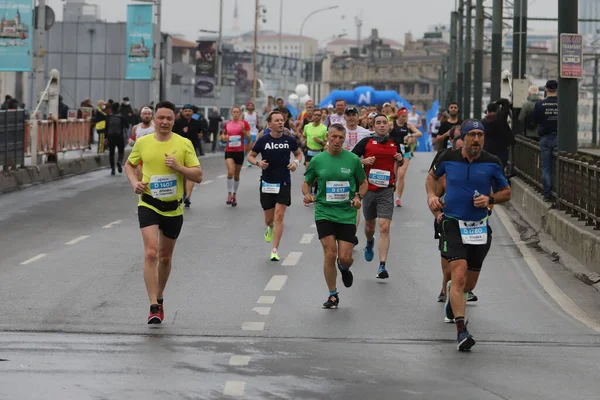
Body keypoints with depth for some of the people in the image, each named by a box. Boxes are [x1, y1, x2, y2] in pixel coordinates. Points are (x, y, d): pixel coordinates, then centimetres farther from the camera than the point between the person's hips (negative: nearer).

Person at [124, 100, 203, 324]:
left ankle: (159, 298, 37)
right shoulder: (143, 142, 0)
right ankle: (154, 307, -19)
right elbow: (129, 165, 16)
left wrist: (178, 167, -19)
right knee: (151, 253, -17)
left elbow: (198, 176, -3)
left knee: (165, 257, 15)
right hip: (148, 205, -1)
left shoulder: (184, 144, -3)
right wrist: (134, 182, -4)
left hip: (173, 208, 1)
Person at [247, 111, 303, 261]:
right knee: (269, 219, 9)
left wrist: (296, 162, -5)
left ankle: (275, 250, -6)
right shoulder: (263, 141, -5)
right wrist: (257, 163, -16)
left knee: (279, 216, -10)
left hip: (284, 183, 0)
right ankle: (270, 228, 47)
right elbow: (250, 156, 5)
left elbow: (299, 153, 16)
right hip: (267, 183, 0)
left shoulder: (290, 140, -1)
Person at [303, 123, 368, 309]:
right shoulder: (317, 160, 0)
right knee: (330, 254, -11)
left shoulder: (353, 160, -1)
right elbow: (306, 183, 12)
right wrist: (307, 194, -10)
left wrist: (358, 196, -8)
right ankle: (333, 295, 6)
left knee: (345, 257, -4)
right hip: (324, 212, 0)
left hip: (347, 213, 0)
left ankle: (344, 268, 37)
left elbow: (363, 182, 11)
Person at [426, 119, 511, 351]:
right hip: (452, 225, -2)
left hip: (479, 228, 2)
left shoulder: (492, 163, -3)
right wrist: (431, 196, 0)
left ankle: (452, 293, 52)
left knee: (469, 284, 14)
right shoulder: (448, 159, -3)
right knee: (459, 274, -21)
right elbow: (432, 177, 18)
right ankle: (461, 330, -26)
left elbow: (506, 192, 8)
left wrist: (490, 199, -12)